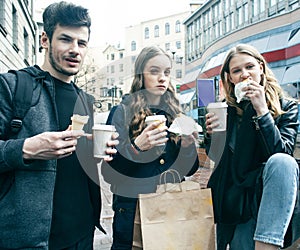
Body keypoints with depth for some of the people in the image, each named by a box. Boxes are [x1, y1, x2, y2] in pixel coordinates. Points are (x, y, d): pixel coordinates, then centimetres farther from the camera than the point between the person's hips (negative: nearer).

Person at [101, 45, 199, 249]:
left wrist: (188, 146, -12)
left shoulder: (175, 115, 5)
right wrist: (136, 147, -26)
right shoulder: (122, 113, -6)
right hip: (132, 209, -3)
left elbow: (190, 170, 7)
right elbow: (108, 172, -12)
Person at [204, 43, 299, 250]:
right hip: (230, 198, 3)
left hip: (269, 194, -2)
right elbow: (215, 158, 8)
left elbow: (282, 153, -19)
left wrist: (262, 111, -24)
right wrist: (211, 135, -12)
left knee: (282, 161, -32)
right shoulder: (226, 109, 2)